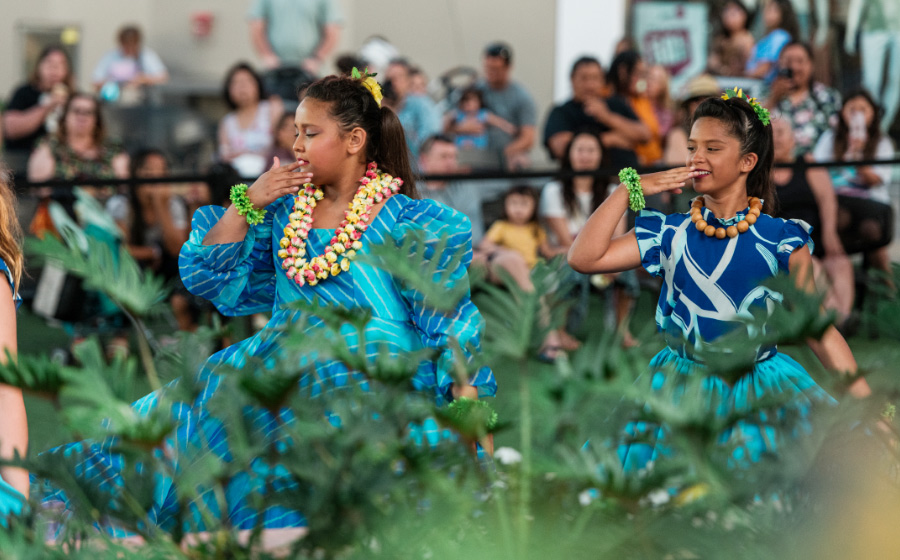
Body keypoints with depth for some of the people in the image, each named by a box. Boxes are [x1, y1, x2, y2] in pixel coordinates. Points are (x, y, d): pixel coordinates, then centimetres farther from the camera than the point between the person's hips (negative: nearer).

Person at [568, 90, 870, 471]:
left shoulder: (782, 240, -3)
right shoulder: (670, 235, 2)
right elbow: (583, 259, -6)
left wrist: (867, 405, -6)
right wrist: (629, 189, -4)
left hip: (761, 394, -1)